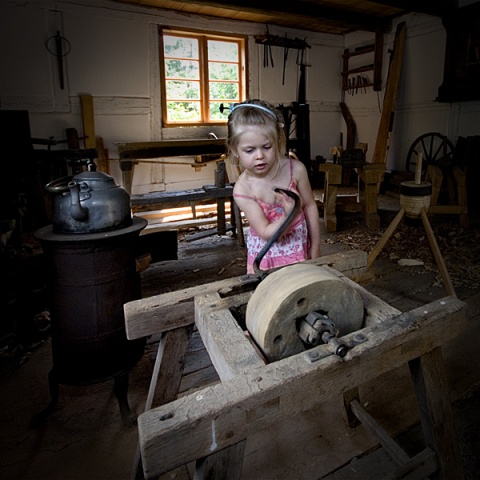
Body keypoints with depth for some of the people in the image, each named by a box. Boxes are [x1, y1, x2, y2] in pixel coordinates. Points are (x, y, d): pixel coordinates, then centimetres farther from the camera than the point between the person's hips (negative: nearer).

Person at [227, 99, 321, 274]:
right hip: (267, 255, -1)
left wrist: (315, 247, 0)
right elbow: (266, 233, -20)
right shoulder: (243, 189, -21)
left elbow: (310, 206, -4)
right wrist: (288, 216, -40)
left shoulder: (295, 169, -17)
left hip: (299, 247, 2)